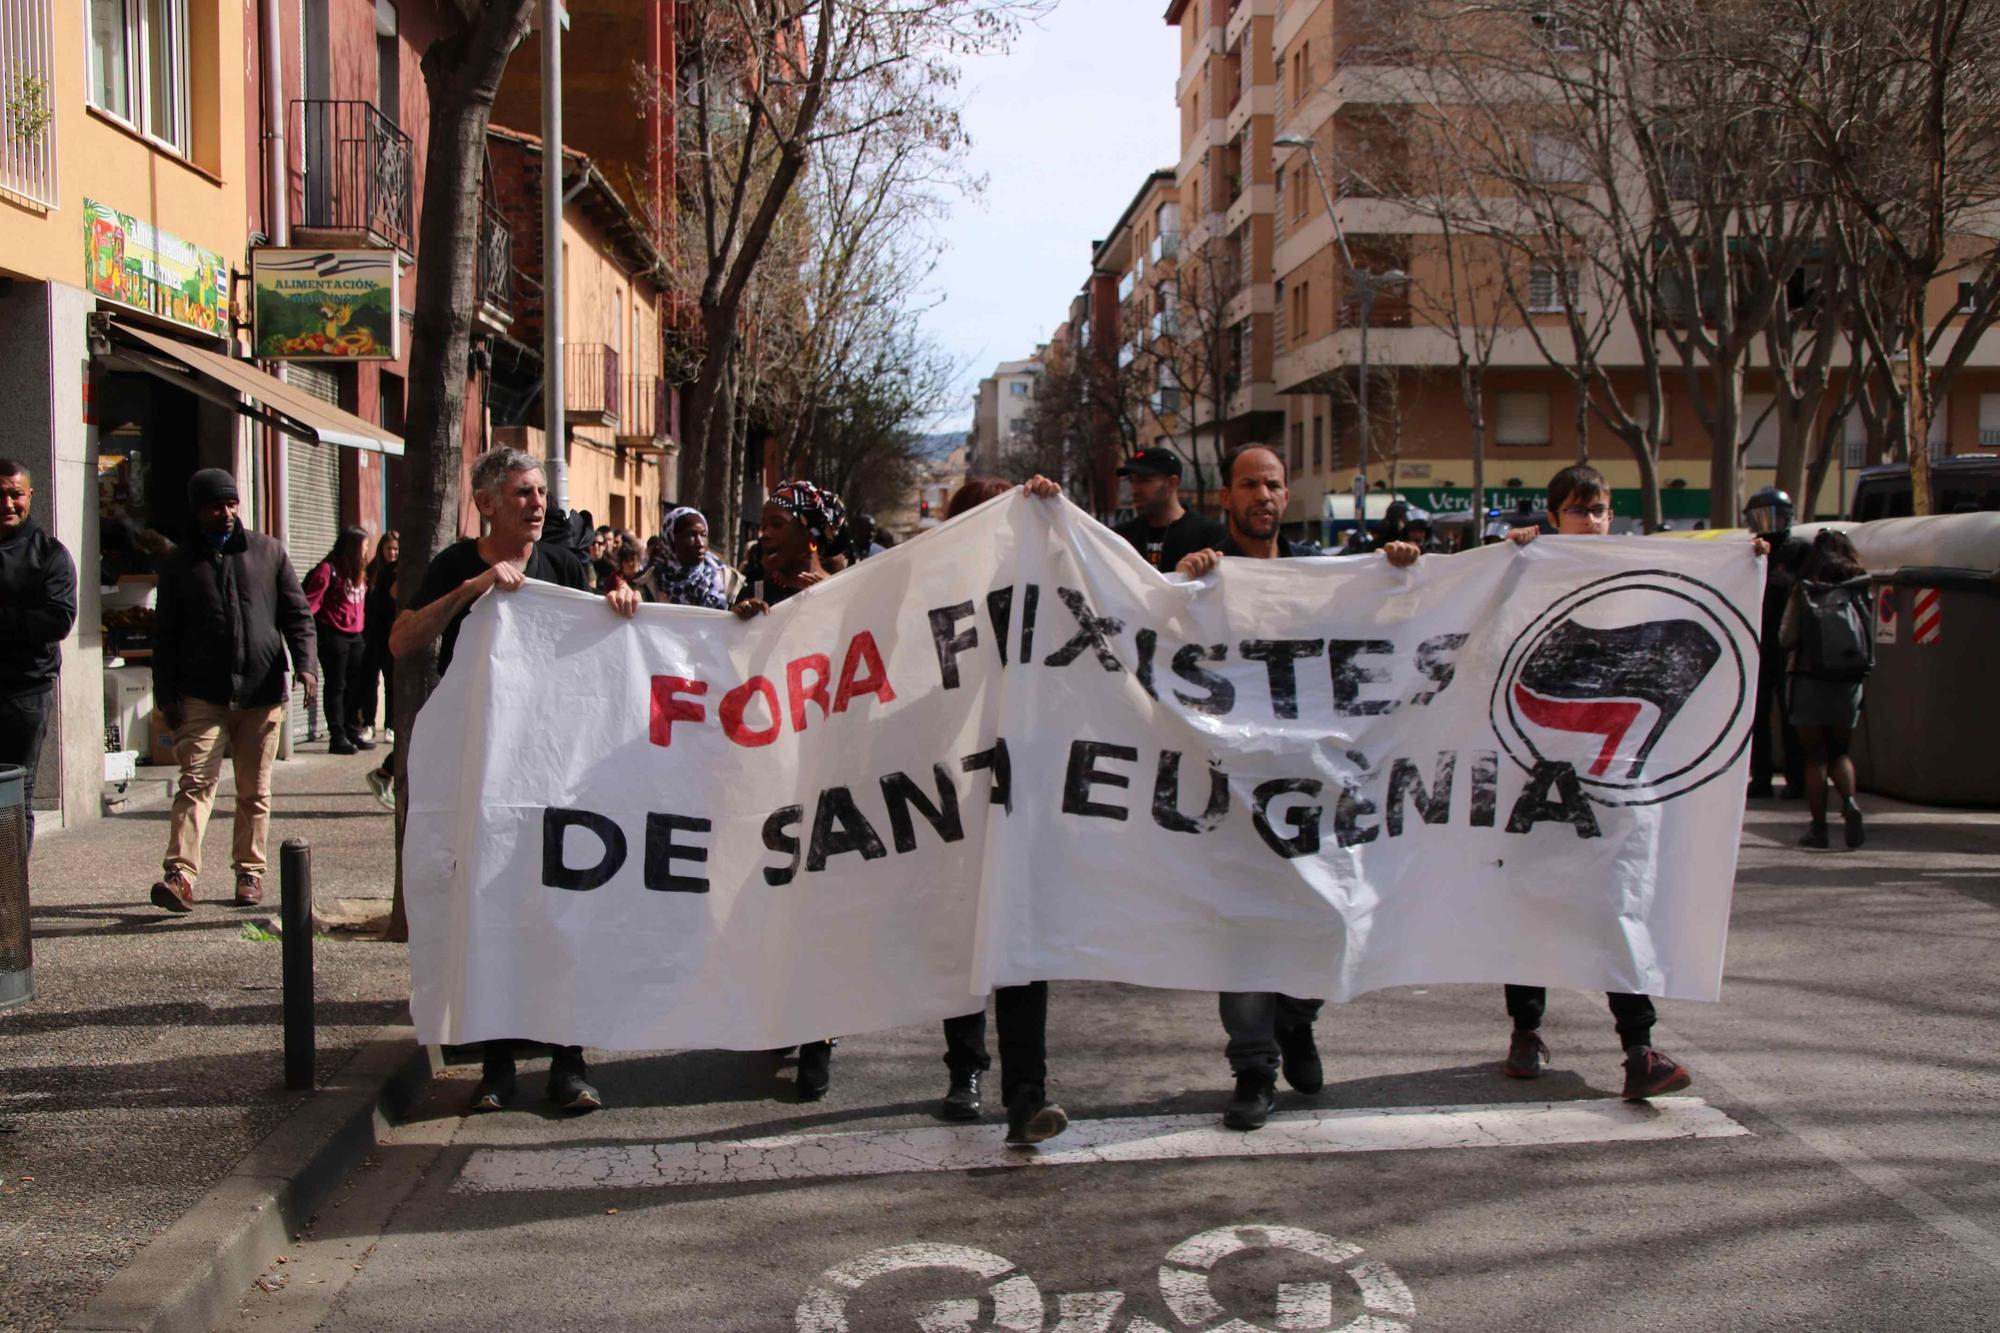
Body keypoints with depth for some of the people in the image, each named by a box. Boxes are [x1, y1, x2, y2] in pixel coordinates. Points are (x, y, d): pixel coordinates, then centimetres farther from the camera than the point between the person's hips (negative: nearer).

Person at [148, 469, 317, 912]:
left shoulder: (268, 552, 9)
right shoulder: (179, 564, 8)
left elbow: (297, 614, 8)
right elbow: (165, 635, 9)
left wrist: (305, 663, -6)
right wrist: (166, 694, 3)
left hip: (261, 693, 1)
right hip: (202, 695, -1)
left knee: (255, 789, 7)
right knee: (196, 781, -12)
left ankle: (250, 872, 15)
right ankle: (181, 874, -18)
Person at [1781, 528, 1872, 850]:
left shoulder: (1803, 592, -7)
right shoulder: (1861, 591, -1)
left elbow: (1786, 638, -6)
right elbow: (1871, 639, 1)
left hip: (1810, 682, -2)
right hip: (1850, 683, 2)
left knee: (1815, 755, 6)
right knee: (1840, 752, 16)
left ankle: (1818, 827, 3)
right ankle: (1850, 802, -10)